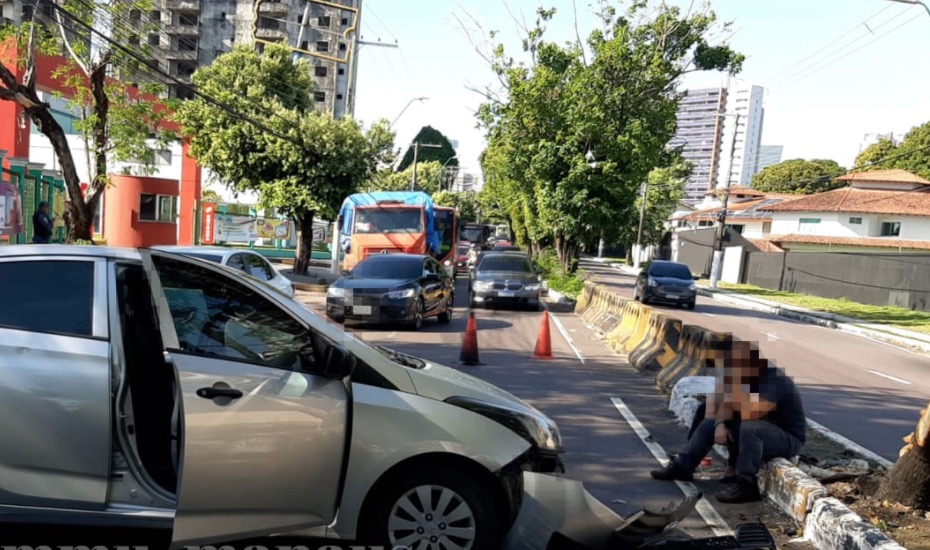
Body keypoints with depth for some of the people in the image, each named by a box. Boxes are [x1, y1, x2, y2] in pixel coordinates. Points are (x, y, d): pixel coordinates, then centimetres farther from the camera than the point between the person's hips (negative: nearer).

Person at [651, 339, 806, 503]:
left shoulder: (775, 380, -28)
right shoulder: (747, 376, 0)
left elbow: (747, 414, -40)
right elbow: (726, 403, 5)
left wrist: (735, 381, -37)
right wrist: (720, 425, -13)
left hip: (787, 439, -9)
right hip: (757, 435, 9)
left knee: (750, 428, -38)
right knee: (709, 424, 7)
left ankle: (746, 485, -29)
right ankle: (681, 467, 10)